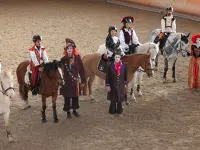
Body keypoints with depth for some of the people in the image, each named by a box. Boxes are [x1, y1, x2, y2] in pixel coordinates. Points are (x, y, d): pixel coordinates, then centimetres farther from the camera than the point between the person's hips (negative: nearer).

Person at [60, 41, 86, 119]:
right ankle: (68, 112, 19)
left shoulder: (77, 58, -3)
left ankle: (74, 110, 30)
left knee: (75, 96, 12)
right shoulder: (63, 59, -5)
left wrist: (83, 80, 0)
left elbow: (81, 70, 0)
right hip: (66, 81, -1)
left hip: (75, 80, 1)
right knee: (67, 96, 5)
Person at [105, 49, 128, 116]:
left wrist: (125, 83, 7)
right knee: (113, 99, 7)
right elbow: (107, 76, -5)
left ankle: (119, 111, 24)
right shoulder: (110, 66, -8)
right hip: (113, 86, -1)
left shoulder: (124, 66, -4)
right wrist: (107, 85, -7)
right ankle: (112, 111, 19)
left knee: (120, 99, 10)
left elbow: (125, 75, 6)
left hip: (121, 86, 1)